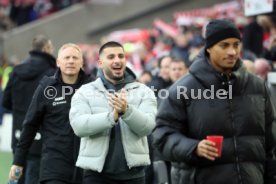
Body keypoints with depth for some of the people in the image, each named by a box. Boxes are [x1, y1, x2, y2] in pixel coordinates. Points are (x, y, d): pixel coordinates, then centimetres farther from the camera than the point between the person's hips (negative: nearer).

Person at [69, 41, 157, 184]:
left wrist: (127, 110, -30)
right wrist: (112, 116, -28)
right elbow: (79, 125, -13)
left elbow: (147, 126, -10)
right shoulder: (84, 92, 4)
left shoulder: (143, 91, 6)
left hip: (133, 172, 1)